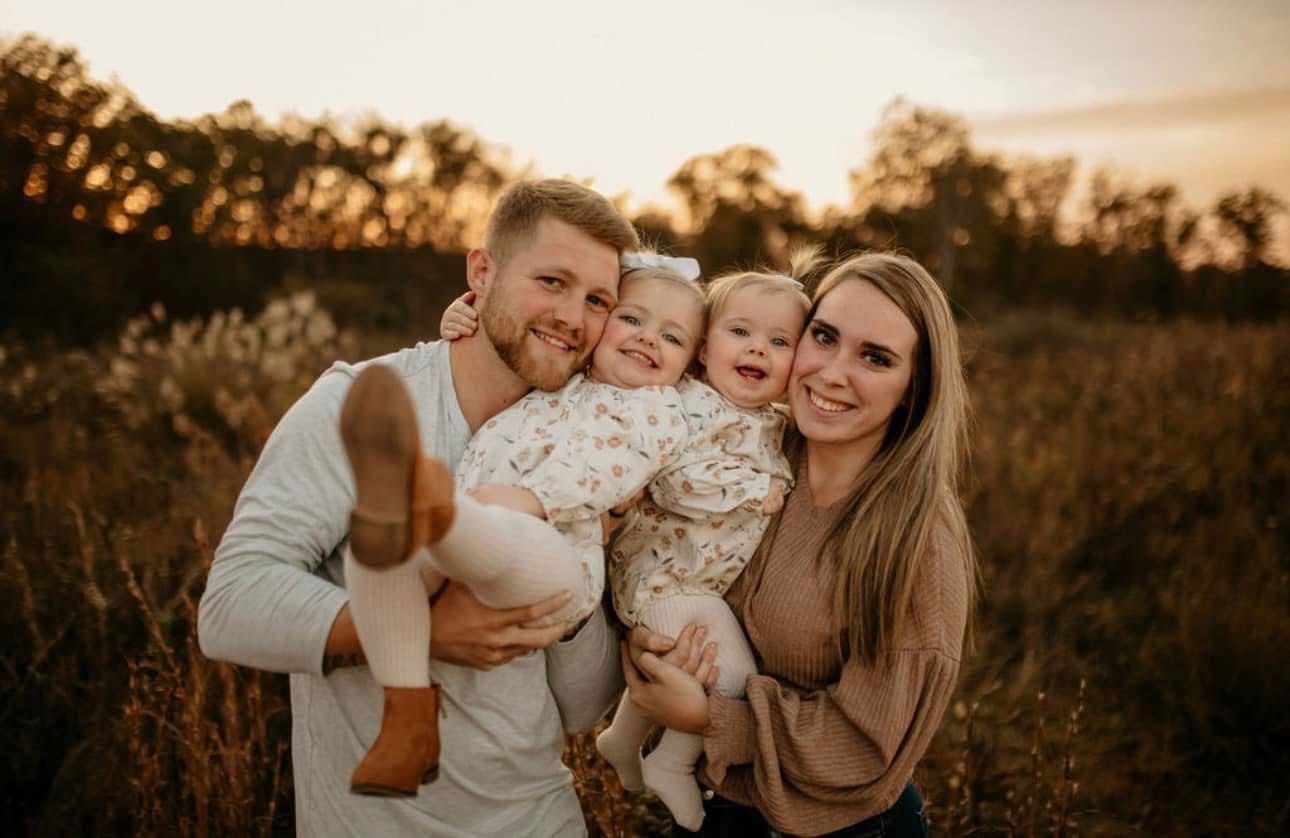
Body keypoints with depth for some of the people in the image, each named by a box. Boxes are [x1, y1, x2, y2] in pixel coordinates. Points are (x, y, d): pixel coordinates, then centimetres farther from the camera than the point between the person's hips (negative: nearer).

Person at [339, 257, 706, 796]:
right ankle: (409, 715, -31)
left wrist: (516, 499, -22)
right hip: (467, 525, 6)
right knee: (372, 548, -25)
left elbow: (602, 473, -6)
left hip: (550, 555, -5)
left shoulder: (660, 414, 13)